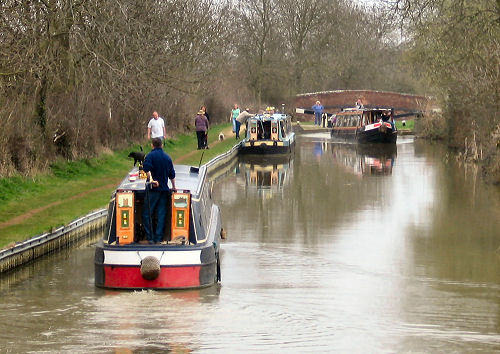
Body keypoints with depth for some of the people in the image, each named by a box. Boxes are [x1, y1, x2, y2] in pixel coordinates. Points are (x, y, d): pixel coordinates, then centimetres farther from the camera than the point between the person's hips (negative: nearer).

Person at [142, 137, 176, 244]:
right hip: (164, 189, 4)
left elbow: (147, 168, -22)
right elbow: (172, 174, 17)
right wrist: (173, 187, 29)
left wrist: (151, 179, -27)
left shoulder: (150, 155, -3)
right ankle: (159, 238, 3)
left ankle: (150, 238, -5)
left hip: (153, 188, -4)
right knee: (161, 215, 6)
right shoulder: (167, 157, 12)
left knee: (147, 214, 2)